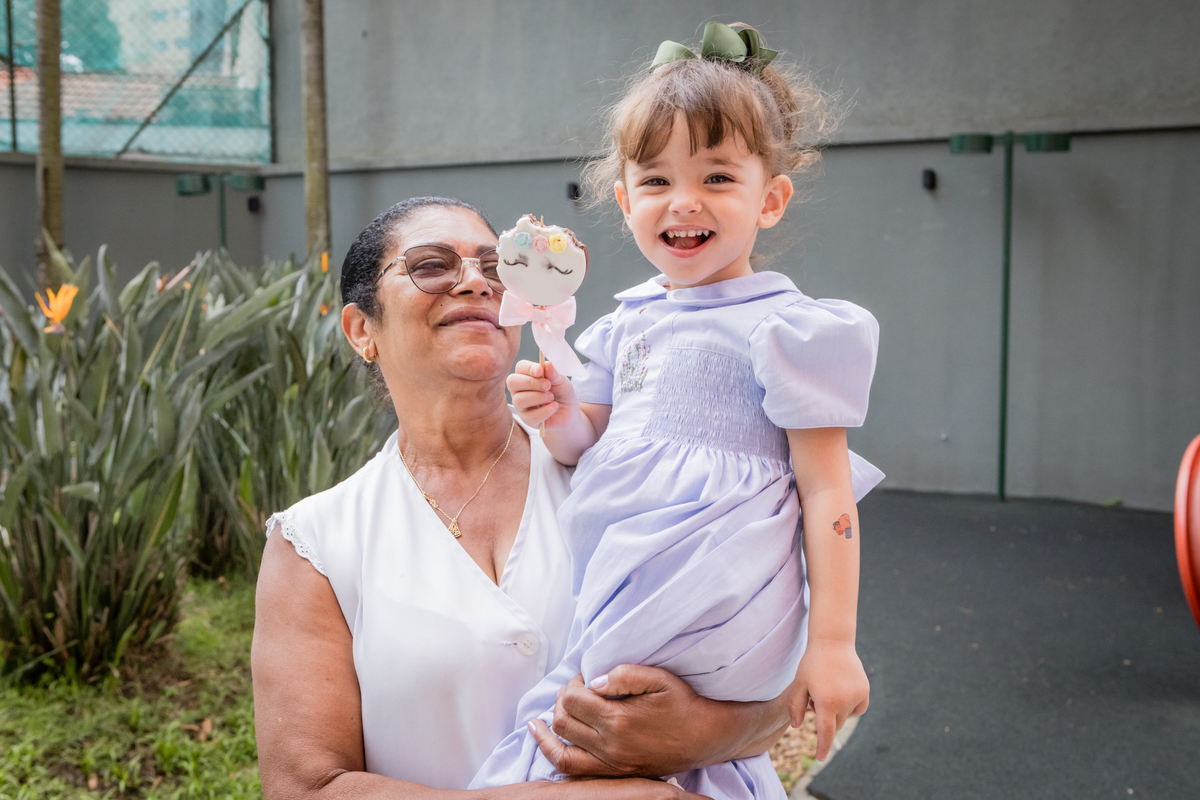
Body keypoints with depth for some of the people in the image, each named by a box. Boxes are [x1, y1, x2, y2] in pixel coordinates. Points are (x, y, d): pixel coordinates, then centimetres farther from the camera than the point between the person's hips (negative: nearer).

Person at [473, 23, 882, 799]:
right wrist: (560, 417, -4)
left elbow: (827, 494, -8)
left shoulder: (784, 330, -7)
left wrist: (832, 643, -12)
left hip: (711, 589, -7)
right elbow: (594, 440, 20)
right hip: (615, 582, 7)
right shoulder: (629, 322, 13)